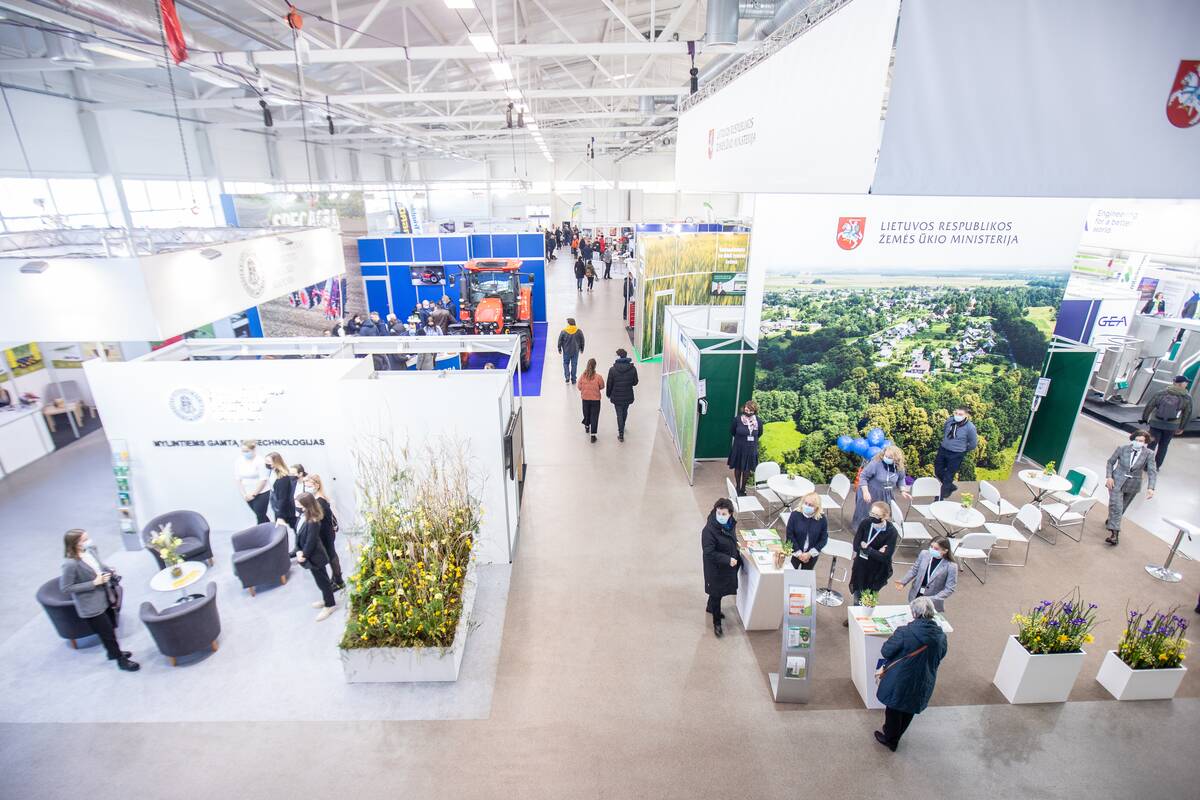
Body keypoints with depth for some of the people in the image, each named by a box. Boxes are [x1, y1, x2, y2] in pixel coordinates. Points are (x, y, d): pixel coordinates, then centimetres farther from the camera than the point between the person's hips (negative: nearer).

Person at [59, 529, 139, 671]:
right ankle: (121, 660, 28)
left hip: (105, 598, 7)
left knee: (111, 627, 26)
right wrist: (94, 583, -25)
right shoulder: (70, 564, -29)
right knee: (108, 633, 9)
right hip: (91, 607, -7)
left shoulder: (90, 550, -7)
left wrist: (109, 570, -6)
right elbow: (65, 588, -22)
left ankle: (114, 652, 49)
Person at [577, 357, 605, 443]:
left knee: (586, 413, 25)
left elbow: (579, 387, -3)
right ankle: (593, 435, 1)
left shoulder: (583, 376, -13)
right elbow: (602, 386, -4)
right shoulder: (598, 377, -19)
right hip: (595, 399, -3)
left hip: (585, 398, 3)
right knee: (594, 417, 3)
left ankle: (586, 427, 49)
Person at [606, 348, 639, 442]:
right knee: (625, 412, 25)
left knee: (619, 415, 10)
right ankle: (622, 428, 49)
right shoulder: (633, 369, -11)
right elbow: (635, 382, -1)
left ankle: (621, 435, 15)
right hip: (628, 396, 3)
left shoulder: (613, 369, -17)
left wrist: (608, 394, 8)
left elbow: (609, 384, -9)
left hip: (617, 397, -2)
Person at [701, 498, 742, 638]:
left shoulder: (730, 524, -9)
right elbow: (709, 552, -28)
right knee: (716, 593, 9)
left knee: (720, 591, 26)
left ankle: (710, 608, 53)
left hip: (729, 565, 7)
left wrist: (736, 556, 9)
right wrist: (728, 560, -28)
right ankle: (716, 622, 29)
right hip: (716, 568, -7)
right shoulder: (709, 530, -31)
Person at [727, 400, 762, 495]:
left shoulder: (758, 421, -10)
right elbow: (732, 432, 1)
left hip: (751, 450, 1)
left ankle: (743, 489, 31)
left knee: (747, 470, 13)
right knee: (738, 468, 14)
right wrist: (740, 438, 5)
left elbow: (759, 434, 9)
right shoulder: (737, 419, -15)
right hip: (739, 448, -1)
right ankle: (737, 487, 34)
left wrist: (752, 440, 7)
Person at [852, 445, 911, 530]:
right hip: (872, 494, -5)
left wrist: (903, 490, -2)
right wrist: (866, 492, -28)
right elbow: (863, 477, -22)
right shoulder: (875, 463, -27)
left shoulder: (899, 467, -9)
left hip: (887, 496, 5)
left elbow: (901, 479, 12)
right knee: (867, 515, 6)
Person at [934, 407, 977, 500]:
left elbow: (973, 444, -7)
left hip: (956, 455, -5)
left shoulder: (970, 427, -20)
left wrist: (963, 450, 3)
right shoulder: (950, 420, -9)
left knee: (948, 476, 5)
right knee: (938, 471, 15)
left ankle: (940, 497, 20)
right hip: (943, 450, 5)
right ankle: (950, 486, 40)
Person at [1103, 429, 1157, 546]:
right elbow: (1110, 462, 1)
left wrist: (1150, 487, -23)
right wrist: (1109, 477, -10)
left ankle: (1111, 522, 40)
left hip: (1133, 485, 2)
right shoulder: (1122, 449, -10)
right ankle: (1114, 533, -15)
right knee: (1116, 506, -12)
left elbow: (1152, 471, -11)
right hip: (1117, 481, -2)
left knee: (1121, 507, 17)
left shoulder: (1148, 454, -9)